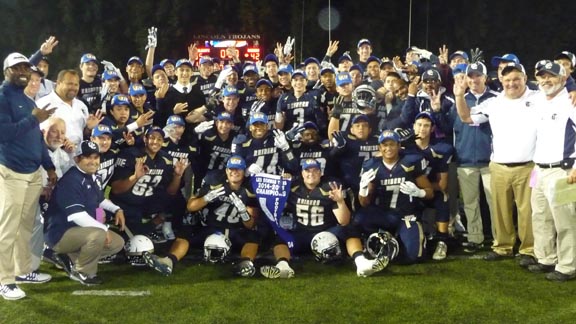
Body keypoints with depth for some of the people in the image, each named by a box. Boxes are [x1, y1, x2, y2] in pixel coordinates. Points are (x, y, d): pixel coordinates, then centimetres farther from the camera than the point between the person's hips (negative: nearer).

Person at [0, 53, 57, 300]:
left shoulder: (27, 100, 18)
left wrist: (49, 166, 18)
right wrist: (34, 118, -19)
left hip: (33, 172, 8)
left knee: (26, 225, 14)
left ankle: (23, 269, 25)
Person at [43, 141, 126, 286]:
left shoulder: (93, 178, 8)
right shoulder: (71, 180, -22)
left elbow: (100, 200, 27)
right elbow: (76, 216, -30)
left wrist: (116, 209, 9)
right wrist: (104, 229, -25)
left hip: (83, 231, 10)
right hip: (60, 234, -10)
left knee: (118, 242, 9)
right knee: (98, 235, -34)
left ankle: (73, 257, 10)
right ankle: (82, 271, -8)